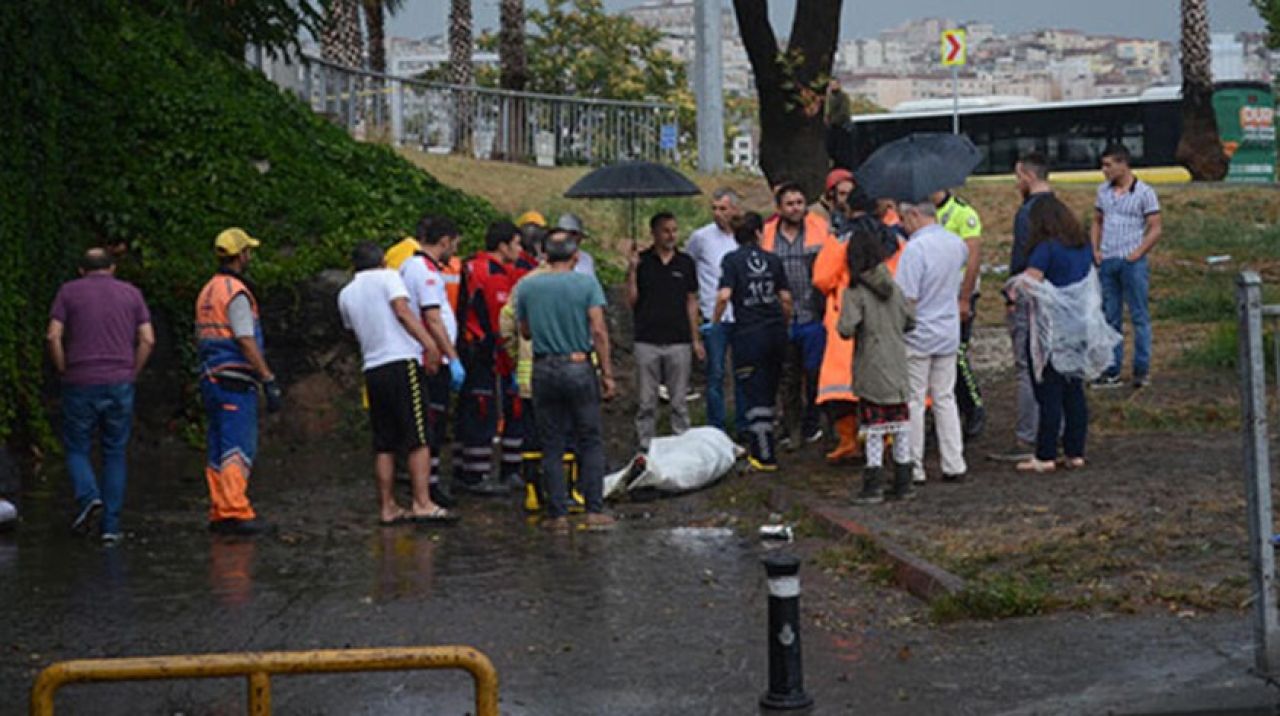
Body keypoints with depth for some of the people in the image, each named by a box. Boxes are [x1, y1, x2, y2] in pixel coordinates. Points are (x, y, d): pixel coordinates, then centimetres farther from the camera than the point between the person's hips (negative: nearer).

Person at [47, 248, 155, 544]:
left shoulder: (69, 292, 5)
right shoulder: (130, 293, 10)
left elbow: (54, 336, -6)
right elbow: (147, 340, 1)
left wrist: (64, 372, 4)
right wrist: (131, 374, 8)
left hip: (80, 385, -1)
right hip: (120, 384, 2)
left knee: (77, 448, 11)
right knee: (115, 454, 9)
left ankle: (89, 498, -15)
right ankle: (110, 525, 5)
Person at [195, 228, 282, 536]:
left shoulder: (207, 291, 17)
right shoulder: (236, 292, -12)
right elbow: (247, 342, -18)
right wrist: (269, 380, -17)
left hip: (211, 379, 9)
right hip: (235, 380, -9)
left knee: (219, 449, 9)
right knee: (238, 448, -10)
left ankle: (219, 513, 10)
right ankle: (236, 512, -14)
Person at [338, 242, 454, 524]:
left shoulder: (345, 294, 16)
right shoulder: (388, 277, 2)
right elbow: (402, 311, -12)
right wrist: (429, 343, -18)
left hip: (372, 369, 6)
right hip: (403, 362, -6)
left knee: (384, 444, 10)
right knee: (419, 439, -6)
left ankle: (387, 507, 10)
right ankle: (422, 503, -12)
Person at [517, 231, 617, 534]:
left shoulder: (527, 287, 3)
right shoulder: (587, 284, -4)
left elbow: (525, 332, 12)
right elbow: (599, 332, -9)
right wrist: (607, 373, -6)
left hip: (544, 370, 2)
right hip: (579, 367, -2)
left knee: (552, 447, 7)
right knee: (590, 443, 6)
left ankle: (558, 514, 6)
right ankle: (594, 511, 2)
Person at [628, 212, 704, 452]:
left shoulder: (685, 262, 7)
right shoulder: (641, 261, 2)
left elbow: (691, 302, 11)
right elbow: (631, 301, -1)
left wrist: (695, 339, 8)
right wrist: (632, 271, -14)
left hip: (679, 342, 1)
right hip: (647, 341, -1)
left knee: (679, 401, 6)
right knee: (646, 402, 3)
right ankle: (645, 447, 9)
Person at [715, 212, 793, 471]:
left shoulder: (732, 260, -5)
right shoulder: (773, 260, 6)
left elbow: (724, 295, -17)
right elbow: (786, 298, 5)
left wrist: (715, 321, -2)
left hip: (748, 333, -4)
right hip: (776, 331, 4)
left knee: (755, 395, 1)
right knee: (769, 393, 16)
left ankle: (765, 456, -1)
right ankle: (758, 445, 27)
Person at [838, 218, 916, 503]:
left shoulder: (855, 292, -12)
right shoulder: (893, 287, 4)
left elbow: (847, 329, -20)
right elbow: (910, 322, 9)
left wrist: (842, 320, 1)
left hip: (871, 372, -5)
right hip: (898, 369, 5)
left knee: (874, 428, -1)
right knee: (901, 424, 10)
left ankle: (873, 485, 1)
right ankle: (903, 482, 15)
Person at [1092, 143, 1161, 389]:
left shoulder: (1144, 192, -5)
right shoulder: (1103, 191, 10)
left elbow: (1156, 228, -6)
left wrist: (1137, 254, -12)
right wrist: (1095, 249, 5)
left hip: (1132, 261, -5)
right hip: (1107, 262, 5)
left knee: (1139, 316, 0)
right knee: (1110, 317, 8)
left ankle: (1142, 370, 5)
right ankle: (1112, 371, 13)